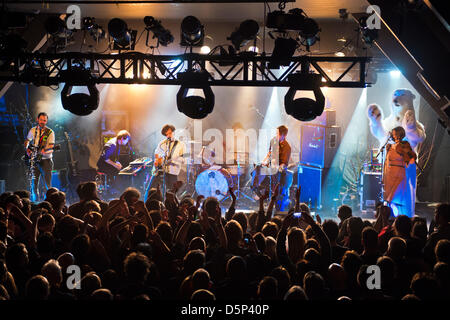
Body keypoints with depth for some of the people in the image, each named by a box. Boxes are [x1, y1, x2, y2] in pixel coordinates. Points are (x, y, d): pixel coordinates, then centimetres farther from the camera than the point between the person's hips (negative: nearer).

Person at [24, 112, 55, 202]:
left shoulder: (50, 132, -3)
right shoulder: (33, 130, 8)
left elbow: (51, 149, -7)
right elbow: (26, 141, 23)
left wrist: (45, 151, -27)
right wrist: (27, 149, 4)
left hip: (46, 160, -3)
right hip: (34, 160, 3)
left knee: (48, 186, -6)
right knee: (33, 184, 1)